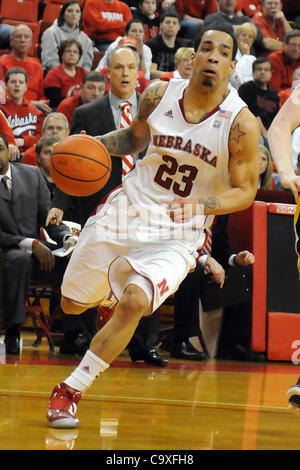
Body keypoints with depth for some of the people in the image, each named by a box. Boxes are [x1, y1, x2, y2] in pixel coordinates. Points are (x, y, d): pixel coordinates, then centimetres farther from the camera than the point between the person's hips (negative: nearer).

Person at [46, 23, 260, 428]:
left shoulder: (241, 123, -14)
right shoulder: (159, 95, -4)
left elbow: (245, 190, -7)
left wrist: (201, 206, -25)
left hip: (177, 233, -4)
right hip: (128, 209, 4)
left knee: (133, 304, -27)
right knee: (72, 304, 12)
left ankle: (70, 391, -12)